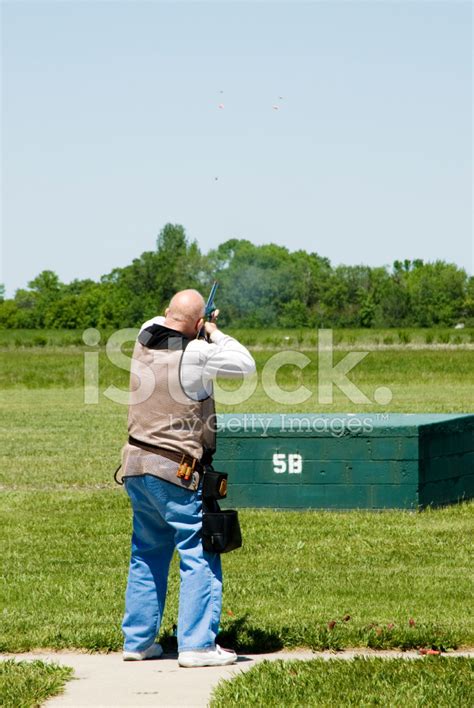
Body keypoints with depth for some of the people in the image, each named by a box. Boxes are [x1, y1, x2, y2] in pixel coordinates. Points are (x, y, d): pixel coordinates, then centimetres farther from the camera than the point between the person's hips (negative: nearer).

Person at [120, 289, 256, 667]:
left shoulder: (144, 341, 4)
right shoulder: (197, 355, -15)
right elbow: (246, 364, -2)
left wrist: (176, 319, 19)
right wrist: (215, 333, 6)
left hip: (136, 466, 7)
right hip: (175, 471, -7)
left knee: (147, 554, 18)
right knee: (200, 557, 0)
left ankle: (138, 640, 21)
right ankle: (197, 644, -4)